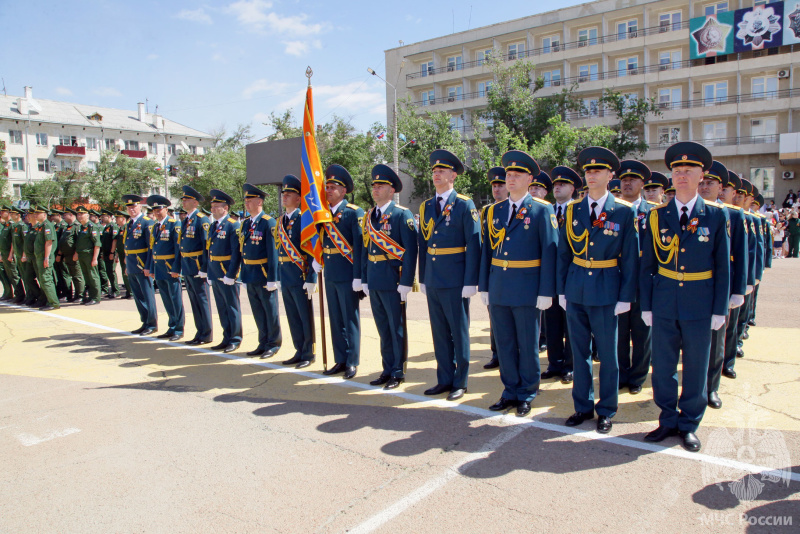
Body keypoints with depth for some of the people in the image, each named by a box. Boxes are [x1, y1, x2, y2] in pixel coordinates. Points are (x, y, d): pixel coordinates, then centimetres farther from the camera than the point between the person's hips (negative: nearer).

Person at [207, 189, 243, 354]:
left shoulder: (233, 225, -12)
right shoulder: (213, 226, 14)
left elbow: (237, 252, -16)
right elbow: (210, 250, 17)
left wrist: (230, 275, -19)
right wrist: (210, 273, 13)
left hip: (227, 274, -8)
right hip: (215, 275, 8)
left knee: (232, 308, 3)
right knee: (222, 308, 14)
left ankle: (235, 339, 13)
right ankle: (227, 338, 24)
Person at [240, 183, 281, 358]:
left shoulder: (268, 223, -12)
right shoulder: (245, 224, 11)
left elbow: (273, 253, -16)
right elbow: (242, 250, 14)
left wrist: (272, 278, -18)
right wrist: (244, 275, 13)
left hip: (264, 276, -7)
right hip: (250, 276, 7)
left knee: (270, 311, 5)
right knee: (258, 311, 15)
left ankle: (273, 343, 18)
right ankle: (263, 343, 26)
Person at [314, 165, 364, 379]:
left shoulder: (354, 213, -9)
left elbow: (359, 246, -14)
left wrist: (358, 277, -18)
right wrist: (317, 260, 3)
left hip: (347, 276, -6)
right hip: (330, 275, 6)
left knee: (350, 320, 4)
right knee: (336, 320, 13)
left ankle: (352, 362, 14)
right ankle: (340, 361, 23)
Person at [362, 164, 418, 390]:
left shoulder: (402, 214, -7)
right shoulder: (369, 216, 13)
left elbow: (410, 250, -12)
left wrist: (406, 282, -17)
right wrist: (364, 279, 11)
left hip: (393, 280, -6)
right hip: (374, 282, 6)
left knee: (397, 328, 4)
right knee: (383, 328, 14)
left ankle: (398, 372, 15)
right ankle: (387, 369, 25)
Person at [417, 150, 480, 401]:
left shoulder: (465, 205, -6)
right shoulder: (426, 207, 11)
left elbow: (473, 245, -10)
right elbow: (423, 244, 14)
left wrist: (470, 282, -14)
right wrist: (422, 278, 11)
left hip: (455, 280, -6)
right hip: (432, 280, 6)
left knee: (459, 332, 5)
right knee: (439, 332, 13)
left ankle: (460, 382, 18)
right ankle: (444, 379, 25)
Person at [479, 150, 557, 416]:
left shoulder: (542, 210, -3)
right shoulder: (494, 211, 10)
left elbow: (549, 252, -7)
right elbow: (487, 251, 11)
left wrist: (546, 292, -11)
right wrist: (484, 287, 8)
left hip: (526, 289, -4)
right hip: (498, 289, 4)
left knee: (528, 345, 7)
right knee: (504, 344, 11)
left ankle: (527, 394, 22)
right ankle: (511, 391, 26)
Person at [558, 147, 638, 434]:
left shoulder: (623, 211, -4)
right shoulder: (573, 210, 5)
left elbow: (630, 257, -3)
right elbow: (563, 253, 8)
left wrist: (626, 297, -6)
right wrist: (561, 290, 5)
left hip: (606, 291, -3)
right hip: (576, 291, 3)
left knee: (607, 354, 7)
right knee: (579, 352, 12)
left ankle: (606, 410, 23)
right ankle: (583, 406, 26)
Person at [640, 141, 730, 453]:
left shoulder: (716, 216, -1)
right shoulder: (657, 216, 2)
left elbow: (723, 267, 1)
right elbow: (647, 264, 4)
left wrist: (720, 309, -2)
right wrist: (646, 305, 1)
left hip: (700, 306, -1)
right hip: (664, 305, 1)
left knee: (696, 367, 9)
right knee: (663, 366, 9)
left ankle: (689, 424, 25)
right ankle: (668, 421, 26)